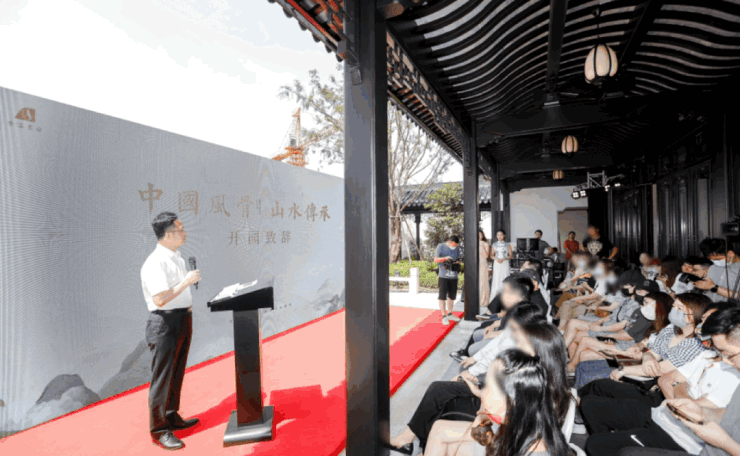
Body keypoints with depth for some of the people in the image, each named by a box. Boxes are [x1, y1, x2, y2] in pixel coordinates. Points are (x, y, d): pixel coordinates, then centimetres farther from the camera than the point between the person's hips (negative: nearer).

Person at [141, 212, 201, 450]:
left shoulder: (177, 258, 10)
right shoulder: (155, 263, -19)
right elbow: (160, 299, -25)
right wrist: (187, 281, -22)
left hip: (182, 321, 9)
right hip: (165, 325, -9)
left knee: (176, 375, 20)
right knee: (162, 378, 4)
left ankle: (172, 417, 36)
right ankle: (159, 430, 20)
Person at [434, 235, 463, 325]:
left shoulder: (457, 248, 11)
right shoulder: (441, 246, -3)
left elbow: (458, 260, 18)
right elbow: (436, 259, -5)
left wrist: (457, 262, -6)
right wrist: (445, 258, -22)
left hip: (453, 276, 5)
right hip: (443, 276, -5)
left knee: (452, 296, 14)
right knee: (442, 296, -3)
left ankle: (449, 314, 29)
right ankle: (444, 316, 6)